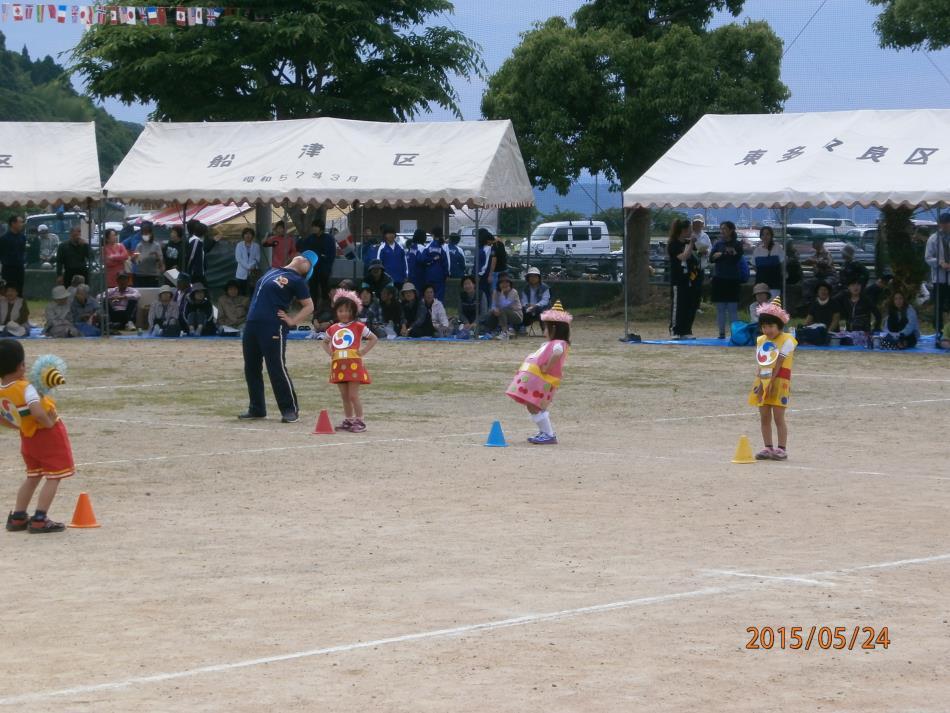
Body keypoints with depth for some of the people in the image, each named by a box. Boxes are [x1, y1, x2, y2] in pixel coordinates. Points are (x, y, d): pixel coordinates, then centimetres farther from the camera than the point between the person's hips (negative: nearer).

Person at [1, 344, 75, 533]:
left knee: (33, 477, 23)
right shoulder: (25, 388, -28)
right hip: (49, 434, -8)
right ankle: (39, 520, -3)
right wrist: (49, 422, -23)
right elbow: (37, 412, -41)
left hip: (28, 437, 8)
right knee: (53, 478, 2)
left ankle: (17, 518, 24)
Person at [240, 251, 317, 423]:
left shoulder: (297, 281, 0)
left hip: (273, 327, -7)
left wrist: (292, 321, -10)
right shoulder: (272, 271, 19)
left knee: (277, 370, -9)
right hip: (251, 324, 7)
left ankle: (291, 410, -2)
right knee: (251, 368, 10)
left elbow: (309, 306, -2)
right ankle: (256, 409, 20)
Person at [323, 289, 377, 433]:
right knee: (344, 396, 9)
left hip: (354, 364, -5)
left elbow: (373, 338, 3)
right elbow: (325, 342, 29)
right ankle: (348, 421, 16)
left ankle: (360, 421, -1)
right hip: (338, 365, 5)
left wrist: (363, 351, -5)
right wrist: (330, 352, 11)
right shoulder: (333, 329, 11)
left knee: (353, 395, -7)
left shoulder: (358, 326, -1)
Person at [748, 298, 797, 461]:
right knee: (764, 417, 7)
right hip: (762, 381, 6)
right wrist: (759, 382, -4)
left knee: (778, 417, -6)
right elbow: (758, 364, 10)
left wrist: (769, 383, -18)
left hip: (778, 382, -6)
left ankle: (781, 448, -1)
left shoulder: (786, 341, -7)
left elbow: (778, 364, -13)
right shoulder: (760, 341, 13)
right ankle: (768, 448, 14)